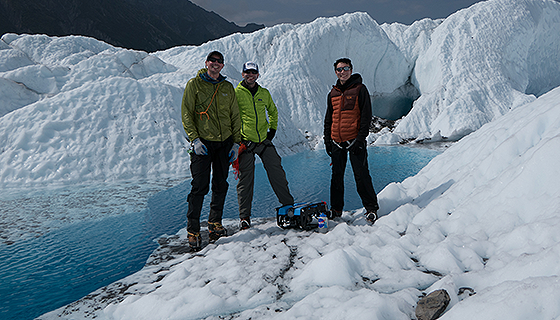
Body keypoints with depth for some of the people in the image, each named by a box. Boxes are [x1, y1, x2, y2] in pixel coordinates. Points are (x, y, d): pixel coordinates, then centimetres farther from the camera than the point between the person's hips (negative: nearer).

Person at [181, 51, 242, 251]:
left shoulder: (228, 87, 13)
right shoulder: (194, 84, 3)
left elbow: (235, 117, 15)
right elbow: (186, 114, -2)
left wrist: (236, 142, 6)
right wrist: (195, 139, -12)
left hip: (225, 142, 4)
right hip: (203, 143, -4)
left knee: (220, 185, 7)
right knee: (200, 187, -8)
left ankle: (215, 223, 21)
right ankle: (193, 230, 0)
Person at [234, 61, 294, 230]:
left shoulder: (264, 93, 11)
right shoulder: (236, 93, -2)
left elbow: (273, 111, 27)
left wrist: (272, 128, 16)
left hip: (264, 140, 4)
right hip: (245, 142, -4)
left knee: (277, 173, 6)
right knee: (246, 179, -1)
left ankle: (288, 204, 20)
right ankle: (244, 216, 8)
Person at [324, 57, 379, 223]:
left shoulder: (360, 89, -2)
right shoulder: (333, 94, 14)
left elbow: (366, 115, -6)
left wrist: (360, 138, -14)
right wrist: (327, 139, 12)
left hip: (354, 140, -5)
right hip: (336, 142, 5)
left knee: (361, 175, -4)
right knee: (337, 176, 10)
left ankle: (371, 208, 6)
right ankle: (336, 209, 21)